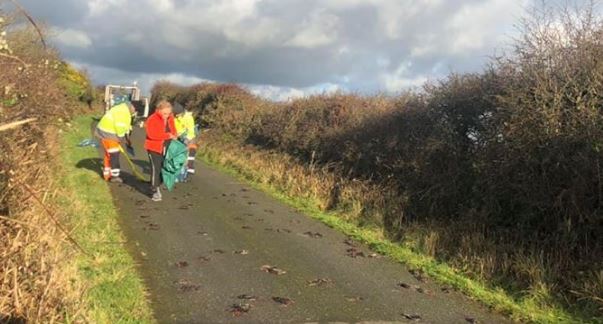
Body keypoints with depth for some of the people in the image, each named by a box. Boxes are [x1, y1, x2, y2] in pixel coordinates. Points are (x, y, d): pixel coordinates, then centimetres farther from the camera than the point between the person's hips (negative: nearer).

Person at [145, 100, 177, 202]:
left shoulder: (170, 118, 5)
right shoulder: (152, 119, -16)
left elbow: (173, 130, 20)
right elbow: (152, 134, -27)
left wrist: (174, 137, -3)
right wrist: (168, 135, -26)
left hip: (166, 148, 6)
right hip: (154, 148, -6)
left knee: (162, 168, 12)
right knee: (155, 169, -10)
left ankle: (157, 187, 30)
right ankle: (155, 192, -4)